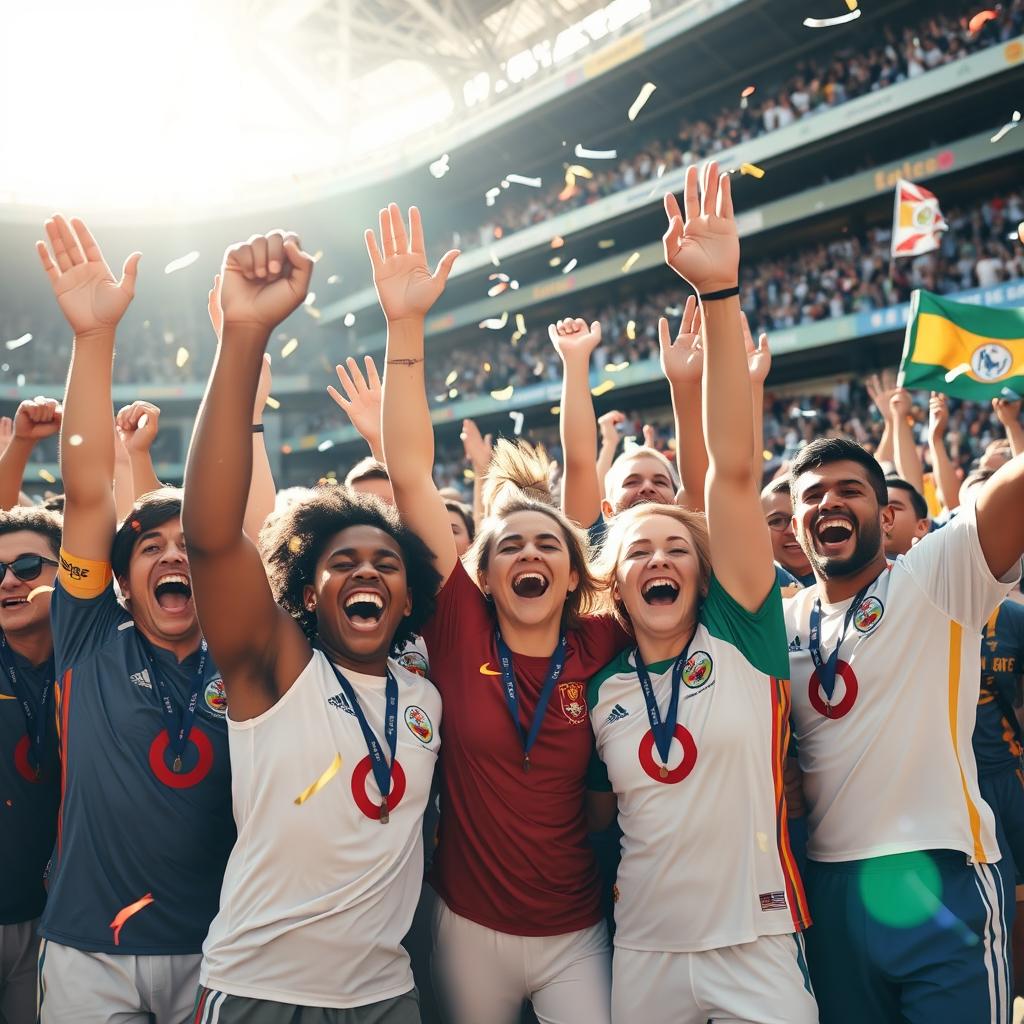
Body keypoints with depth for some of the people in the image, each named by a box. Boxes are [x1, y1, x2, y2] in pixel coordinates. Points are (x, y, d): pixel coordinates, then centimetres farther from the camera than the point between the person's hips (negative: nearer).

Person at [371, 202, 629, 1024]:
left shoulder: (601, 647, -8)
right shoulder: (461, 633, -9)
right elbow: (410, 476, -16)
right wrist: (406, 325, -23)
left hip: (577, 935, 0)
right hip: (468, 927, 0)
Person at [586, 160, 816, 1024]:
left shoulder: (739, 633, -6)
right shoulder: (601, 686, 2)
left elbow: (734, 468, -18)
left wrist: (720, 295, -25)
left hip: (760, 948, -3)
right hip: (644, 950, 3)